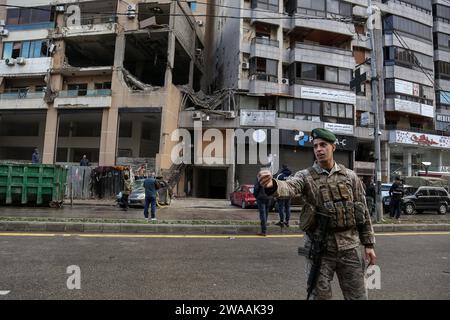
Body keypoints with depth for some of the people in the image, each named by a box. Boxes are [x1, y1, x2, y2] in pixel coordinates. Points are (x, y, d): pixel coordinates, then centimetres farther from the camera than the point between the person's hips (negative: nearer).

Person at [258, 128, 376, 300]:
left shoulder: (350, 176, 3)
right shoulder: (306, 176, -6)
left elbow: (363, 210, 8)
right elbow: (289, 187, -28)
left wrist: (368, 243, 6)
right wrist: (272, 185, -51)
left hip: (349, 247, 2)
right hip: (319, 248, -2)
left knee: (358, 295, 13)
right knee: (320, 295, 9)